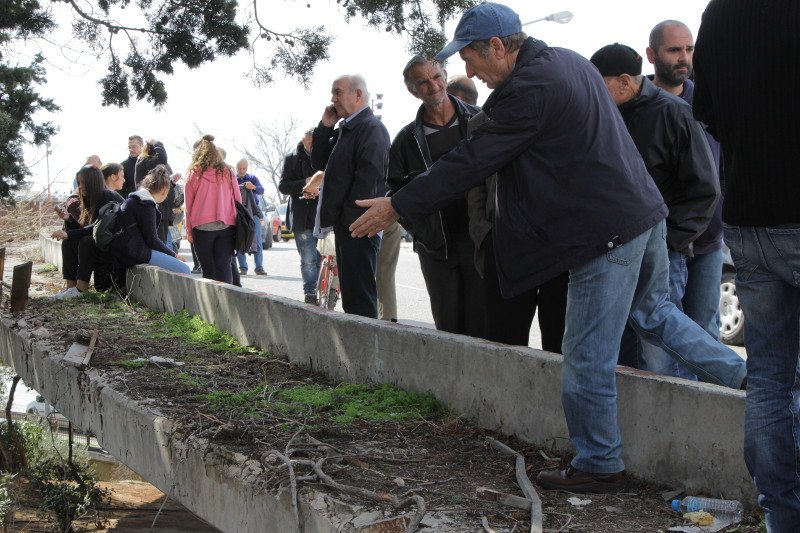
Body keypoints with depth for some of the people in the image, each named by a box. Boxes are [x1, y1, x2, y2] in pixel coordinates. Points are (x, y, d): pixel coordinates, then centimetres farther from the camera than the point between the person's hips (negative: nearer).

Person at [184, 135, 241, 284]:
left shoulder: (195, 174, 1)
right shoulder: (227, 172, 6)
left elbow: (189, 204, 4)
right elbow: (238, 200, 9)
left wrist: (189, 230, 11)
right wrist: (237, 224, 17)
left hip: (202, 227, -1)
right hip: (226, 226, 1)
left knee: (208, 270, 8)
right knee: (224, 268, -3)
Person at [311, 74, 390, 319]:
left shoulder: (372, 128, -11)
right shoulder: (345, 129, 19)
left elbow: (369, 176, -19)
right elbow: (319, 162, 20)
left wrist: (350, 218, -20)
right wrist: (325, 126, 8)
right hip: (345, 224, 10)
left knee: (360, 293, -9)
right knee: (350, 291, 14)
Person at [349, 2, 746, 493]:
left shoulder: (528, 90, -18)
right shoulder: (569, 61, 12)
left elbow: (471, 163, -16)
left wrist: (398, 207, -9)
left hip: (607, 232, -10)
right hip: (647, 211, 10)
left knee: (587, 360, 1)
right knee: (654, 312, 28)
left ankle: (600, 465, 12)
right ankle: (745, 381, 31)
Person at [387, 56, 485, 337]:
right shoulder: (408, 139, 8)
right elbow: (396, 189, 14)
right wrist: (418, 229, 1)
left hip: (480, 242, -2)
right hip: (436, 248, 2)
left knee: (483, 327, -4)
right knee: (448, 329, 5)